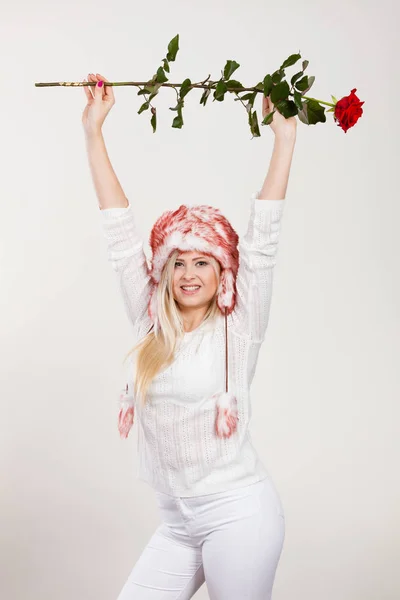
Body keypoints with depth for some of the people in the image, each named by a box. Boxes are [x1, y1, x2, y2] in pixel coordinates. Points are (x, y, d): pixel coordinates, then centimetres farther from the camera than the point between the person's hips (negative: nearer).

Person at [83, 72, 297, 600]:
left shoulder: (238, 329, -5)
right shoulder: (150, 324, 4)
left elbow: (262, 241, -11)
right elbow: (120, 234, 3)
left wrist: (285, 135, -12)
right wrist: (93, 130, 5)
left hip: (237, 513, -4)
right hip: (176, 522, 5)